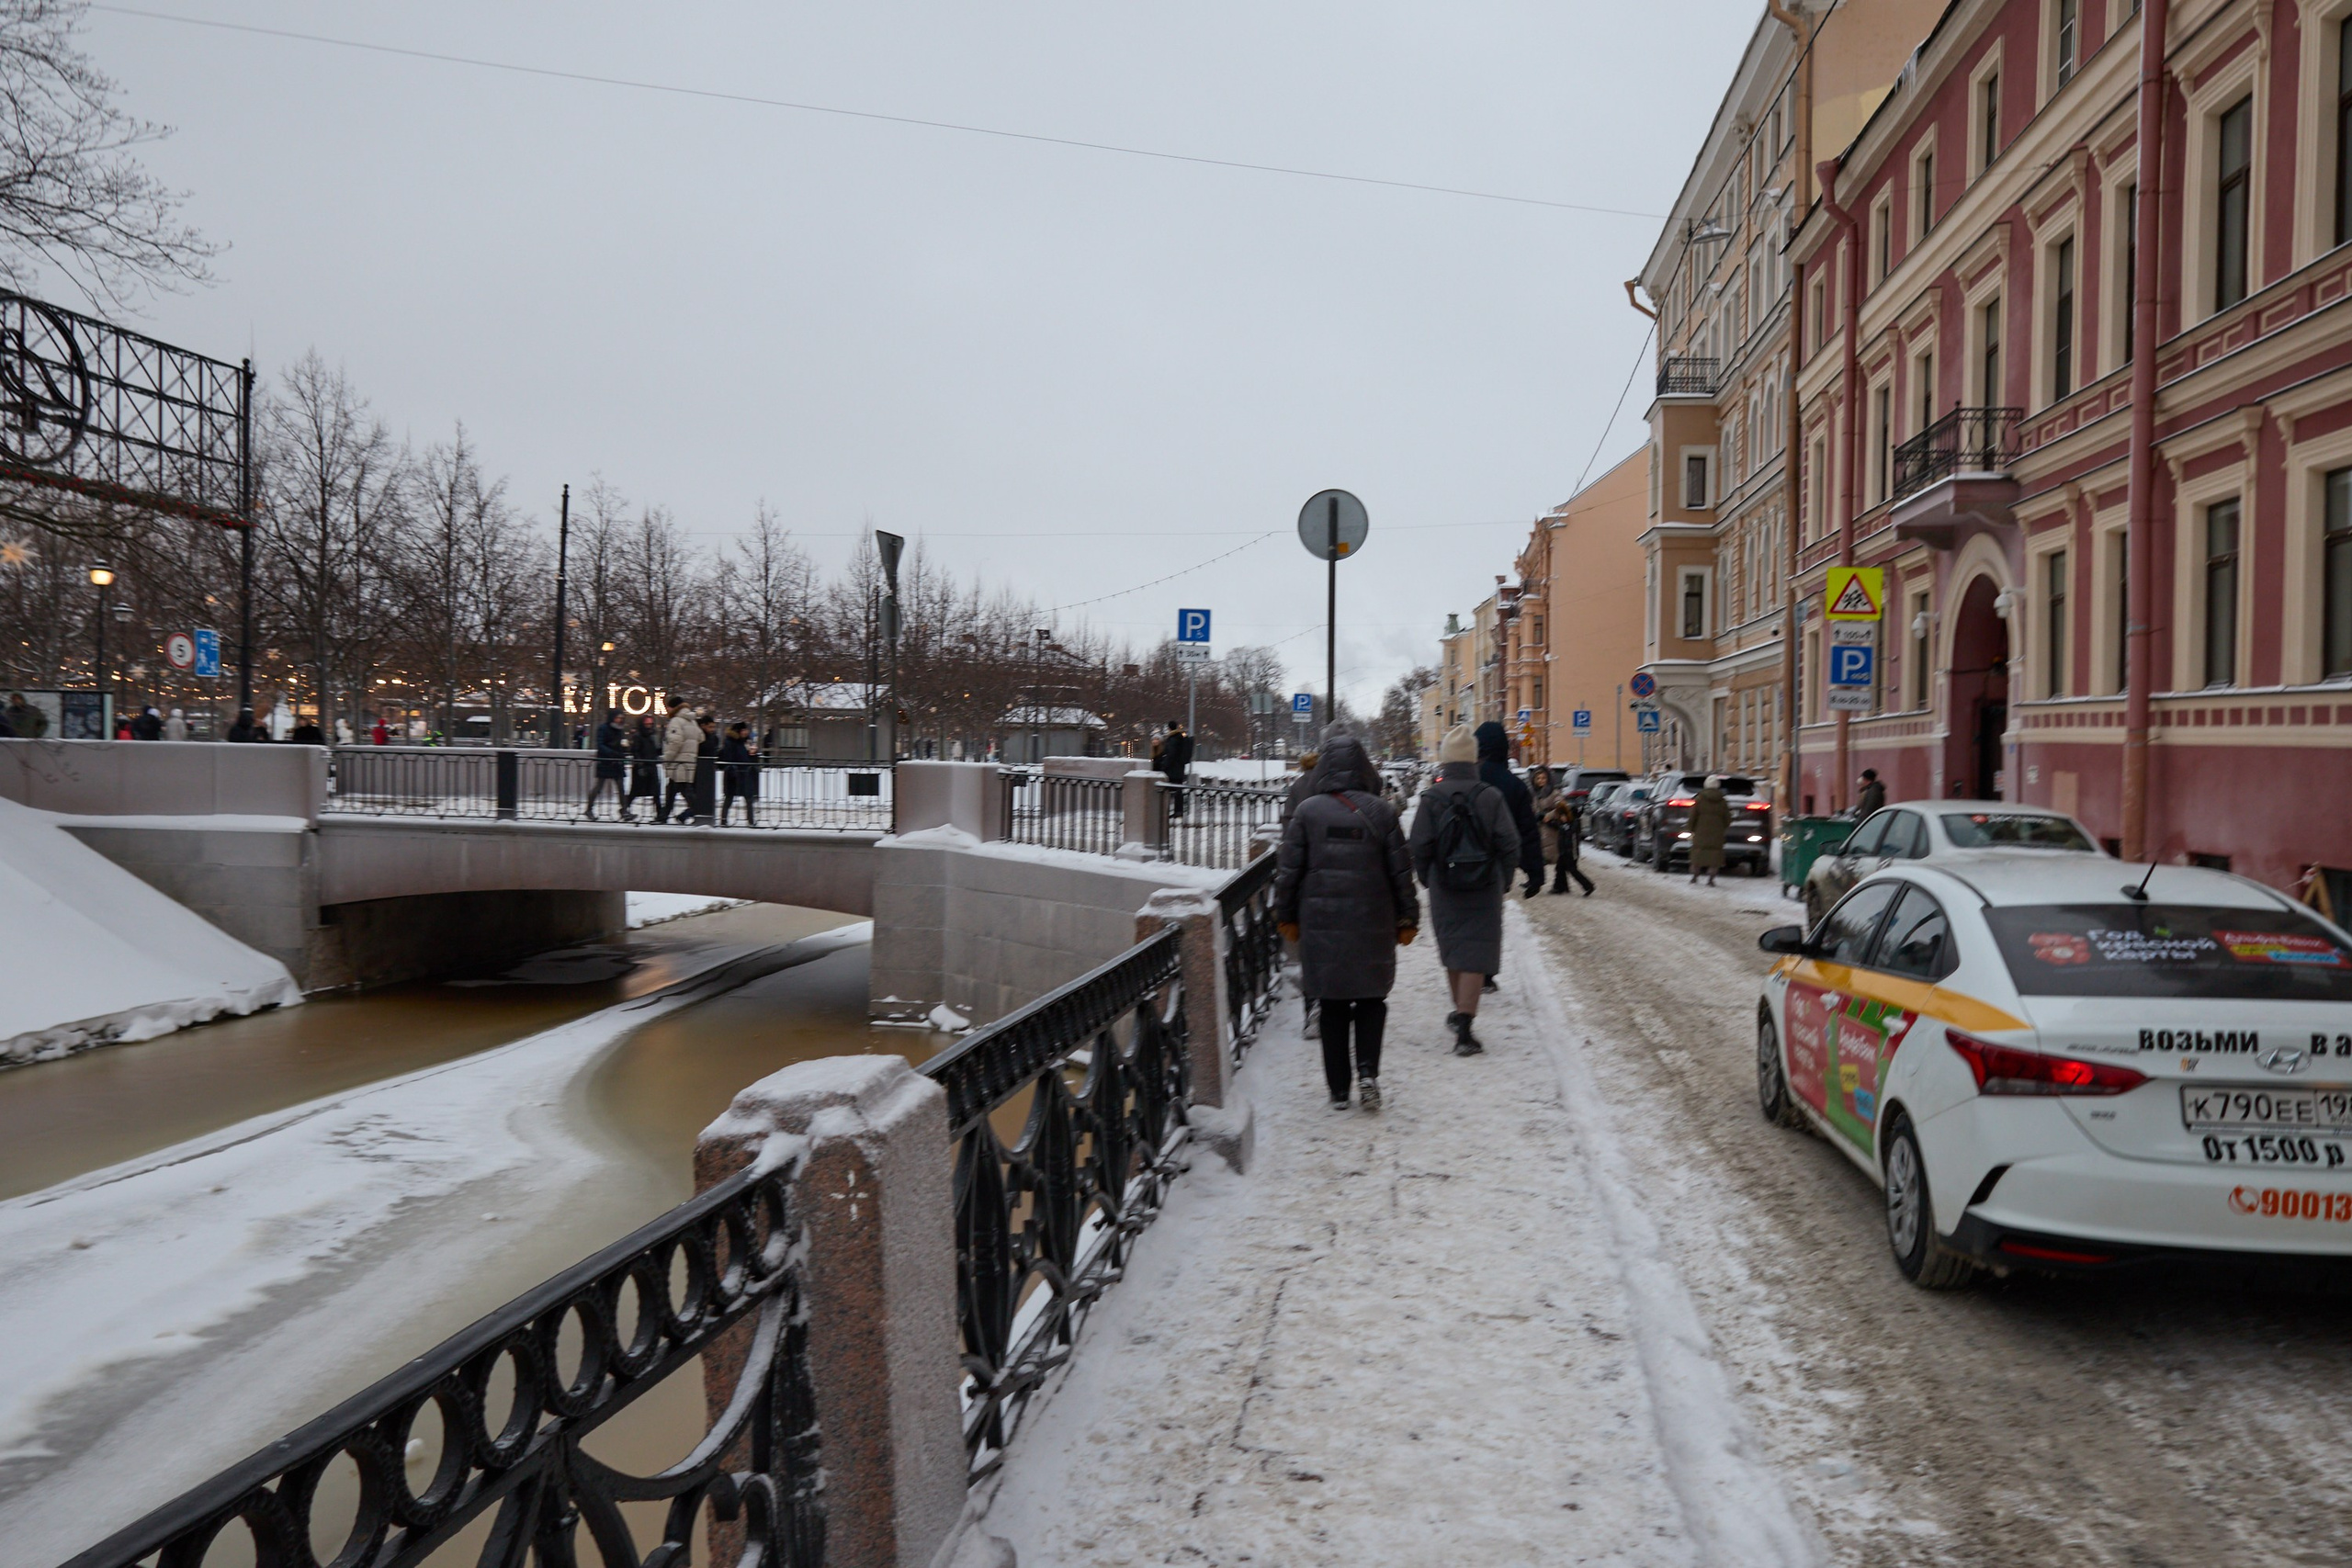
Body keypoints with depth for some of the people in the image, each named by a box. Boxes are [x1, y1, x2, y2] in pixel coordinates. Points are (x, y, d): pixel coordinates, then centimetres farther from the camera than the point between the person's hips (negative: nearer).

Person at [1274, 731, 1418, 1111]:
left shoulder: (1307, 811, -2)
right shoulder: (1381, 811, -1)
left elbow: (1289, 870, 0)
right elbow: (1401, 870, 2)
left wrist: (1287, 916, 12)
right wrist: (1407, 919, 11)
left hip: (1321, 923, 0)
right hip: (1372, 924, 0)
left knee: (1332, 1007, 9)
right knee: (1371, 1000, 13)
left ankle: (1338, 1089, 12)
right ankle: (1368, 1071, -5)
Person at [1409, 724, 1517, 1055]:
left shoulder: (1431, 798, -5)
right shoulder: (1491, 797, -5)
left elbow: (1420, 846, -6)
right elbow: (1508, 844, -5)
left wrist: (1427, 880, 10)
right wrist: (1504, 882, 7)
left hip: (1444, 889, 1)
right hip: (1484, 890, -1)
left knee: (1452, 949, 18)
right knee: (1476, 953, -1)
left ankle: (1460, 1013, 33)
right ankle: (1464, 1024, -10)